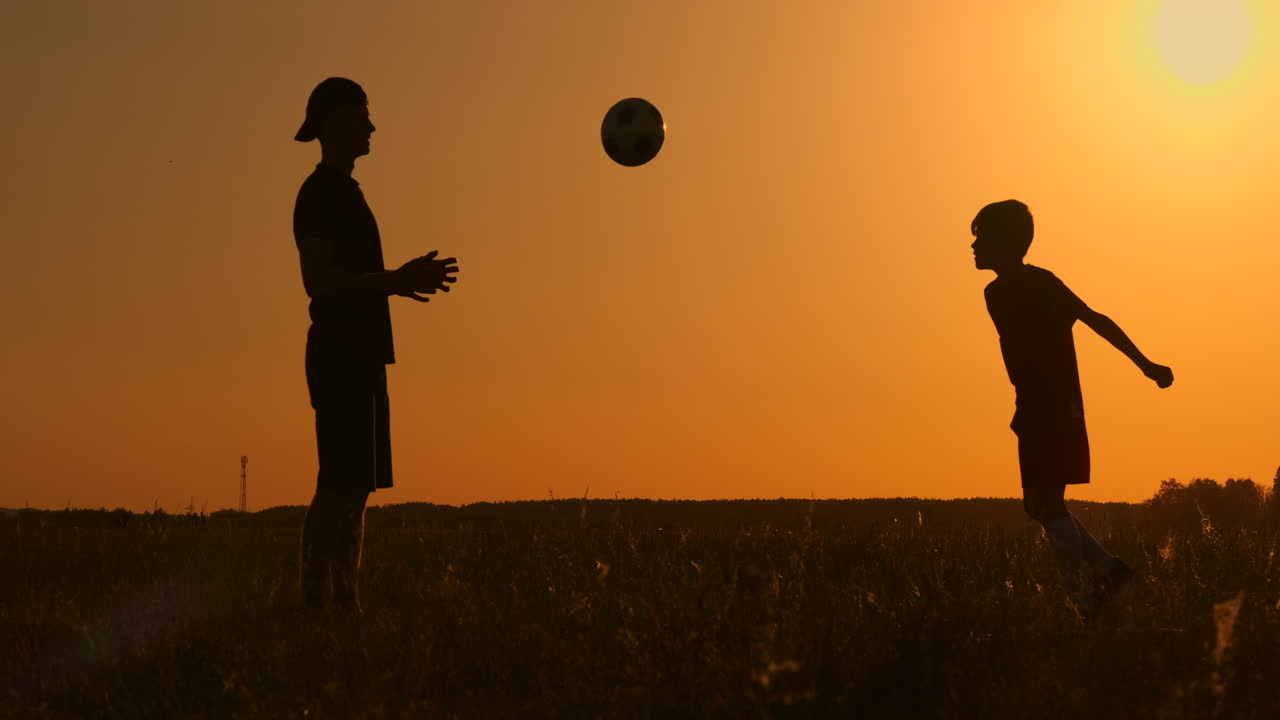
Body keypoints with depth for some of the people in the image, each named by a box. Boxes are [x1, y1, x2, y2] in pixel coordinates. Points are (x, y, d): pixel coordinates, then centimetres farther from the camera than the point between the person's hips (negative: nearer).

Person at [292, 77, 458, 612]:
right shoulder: (321, 193, -10)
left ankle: (344, 601, 11)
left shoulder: (343, 191, 21)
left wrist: (399, 281, 23)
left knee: (352, 487, 9)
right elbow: (318, 281, -19)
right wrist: (397, 281, -19)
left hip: (358, 356, 10)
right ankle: (317, 600, -12)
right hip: (341, 353, -10)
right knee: (341, 487, -13)